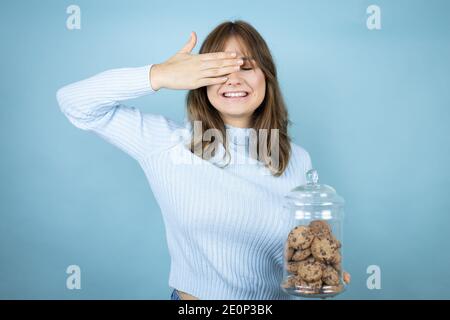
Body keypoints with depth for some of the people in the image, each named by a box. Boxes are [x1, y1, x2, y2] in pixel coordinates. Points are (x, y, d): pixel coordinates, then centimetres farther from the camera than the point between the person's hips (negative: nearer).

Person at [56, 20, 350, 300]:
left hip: (275, 296, 1)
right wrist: (158, 76, -25)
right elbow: (75, 101, -14)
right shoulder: (169, 142, -11)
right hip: (190, 301, -1)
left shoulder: (297, 160, -6)